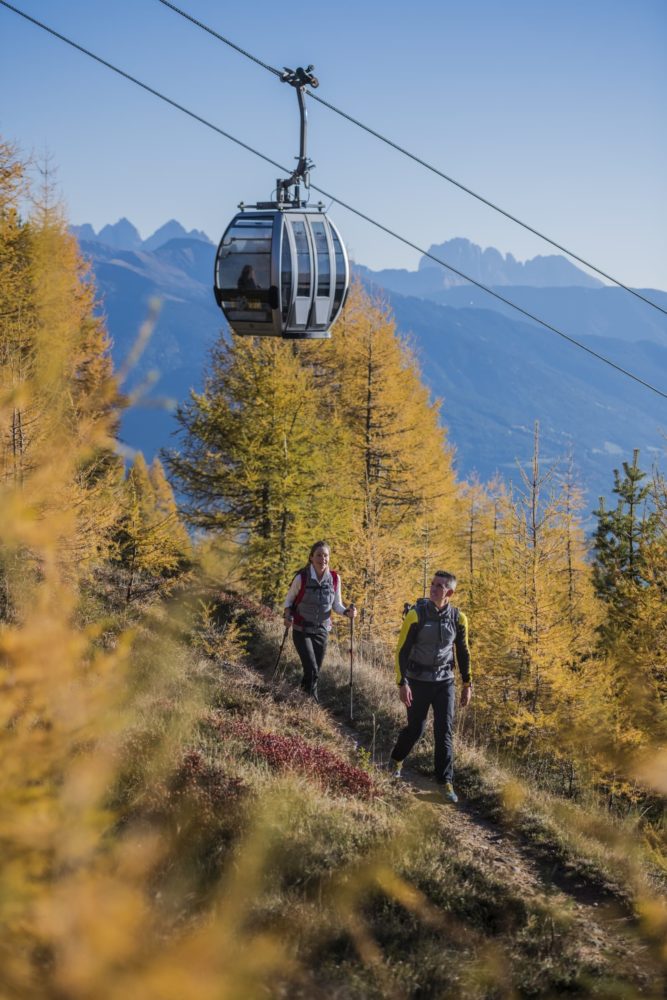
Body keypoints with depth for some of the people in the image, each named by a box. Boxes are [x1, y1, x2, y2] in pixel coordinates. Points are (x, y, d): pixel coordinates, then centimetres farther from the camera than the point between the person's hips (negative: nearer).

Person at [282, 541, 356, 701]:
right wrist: (288, 616, -17)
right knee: (312, 670, -17)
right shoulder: (302, 578, -15)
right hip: (302, 631, -4)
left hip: (322, 631, 4)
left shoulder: (334, 578, -6)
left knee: (314, 673, 10)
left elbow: (336, 605, 5)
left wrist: (347, 611, -15)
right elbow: (289, 600, 1)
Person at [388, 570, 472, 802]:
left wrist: (467, 684, 11)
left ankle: (446, 783, 3)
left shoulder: (458, 618, -4)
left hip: (445, 682, 2)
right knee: (415, 729, 8)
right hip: (418, 681, -2)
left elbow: (462, 652, 9)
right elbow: (402, 650, -11)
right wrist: (402, 683, -16)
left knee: (444, 732, -3)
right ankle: (396, 760, 38)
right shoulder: (416, 615, -14)